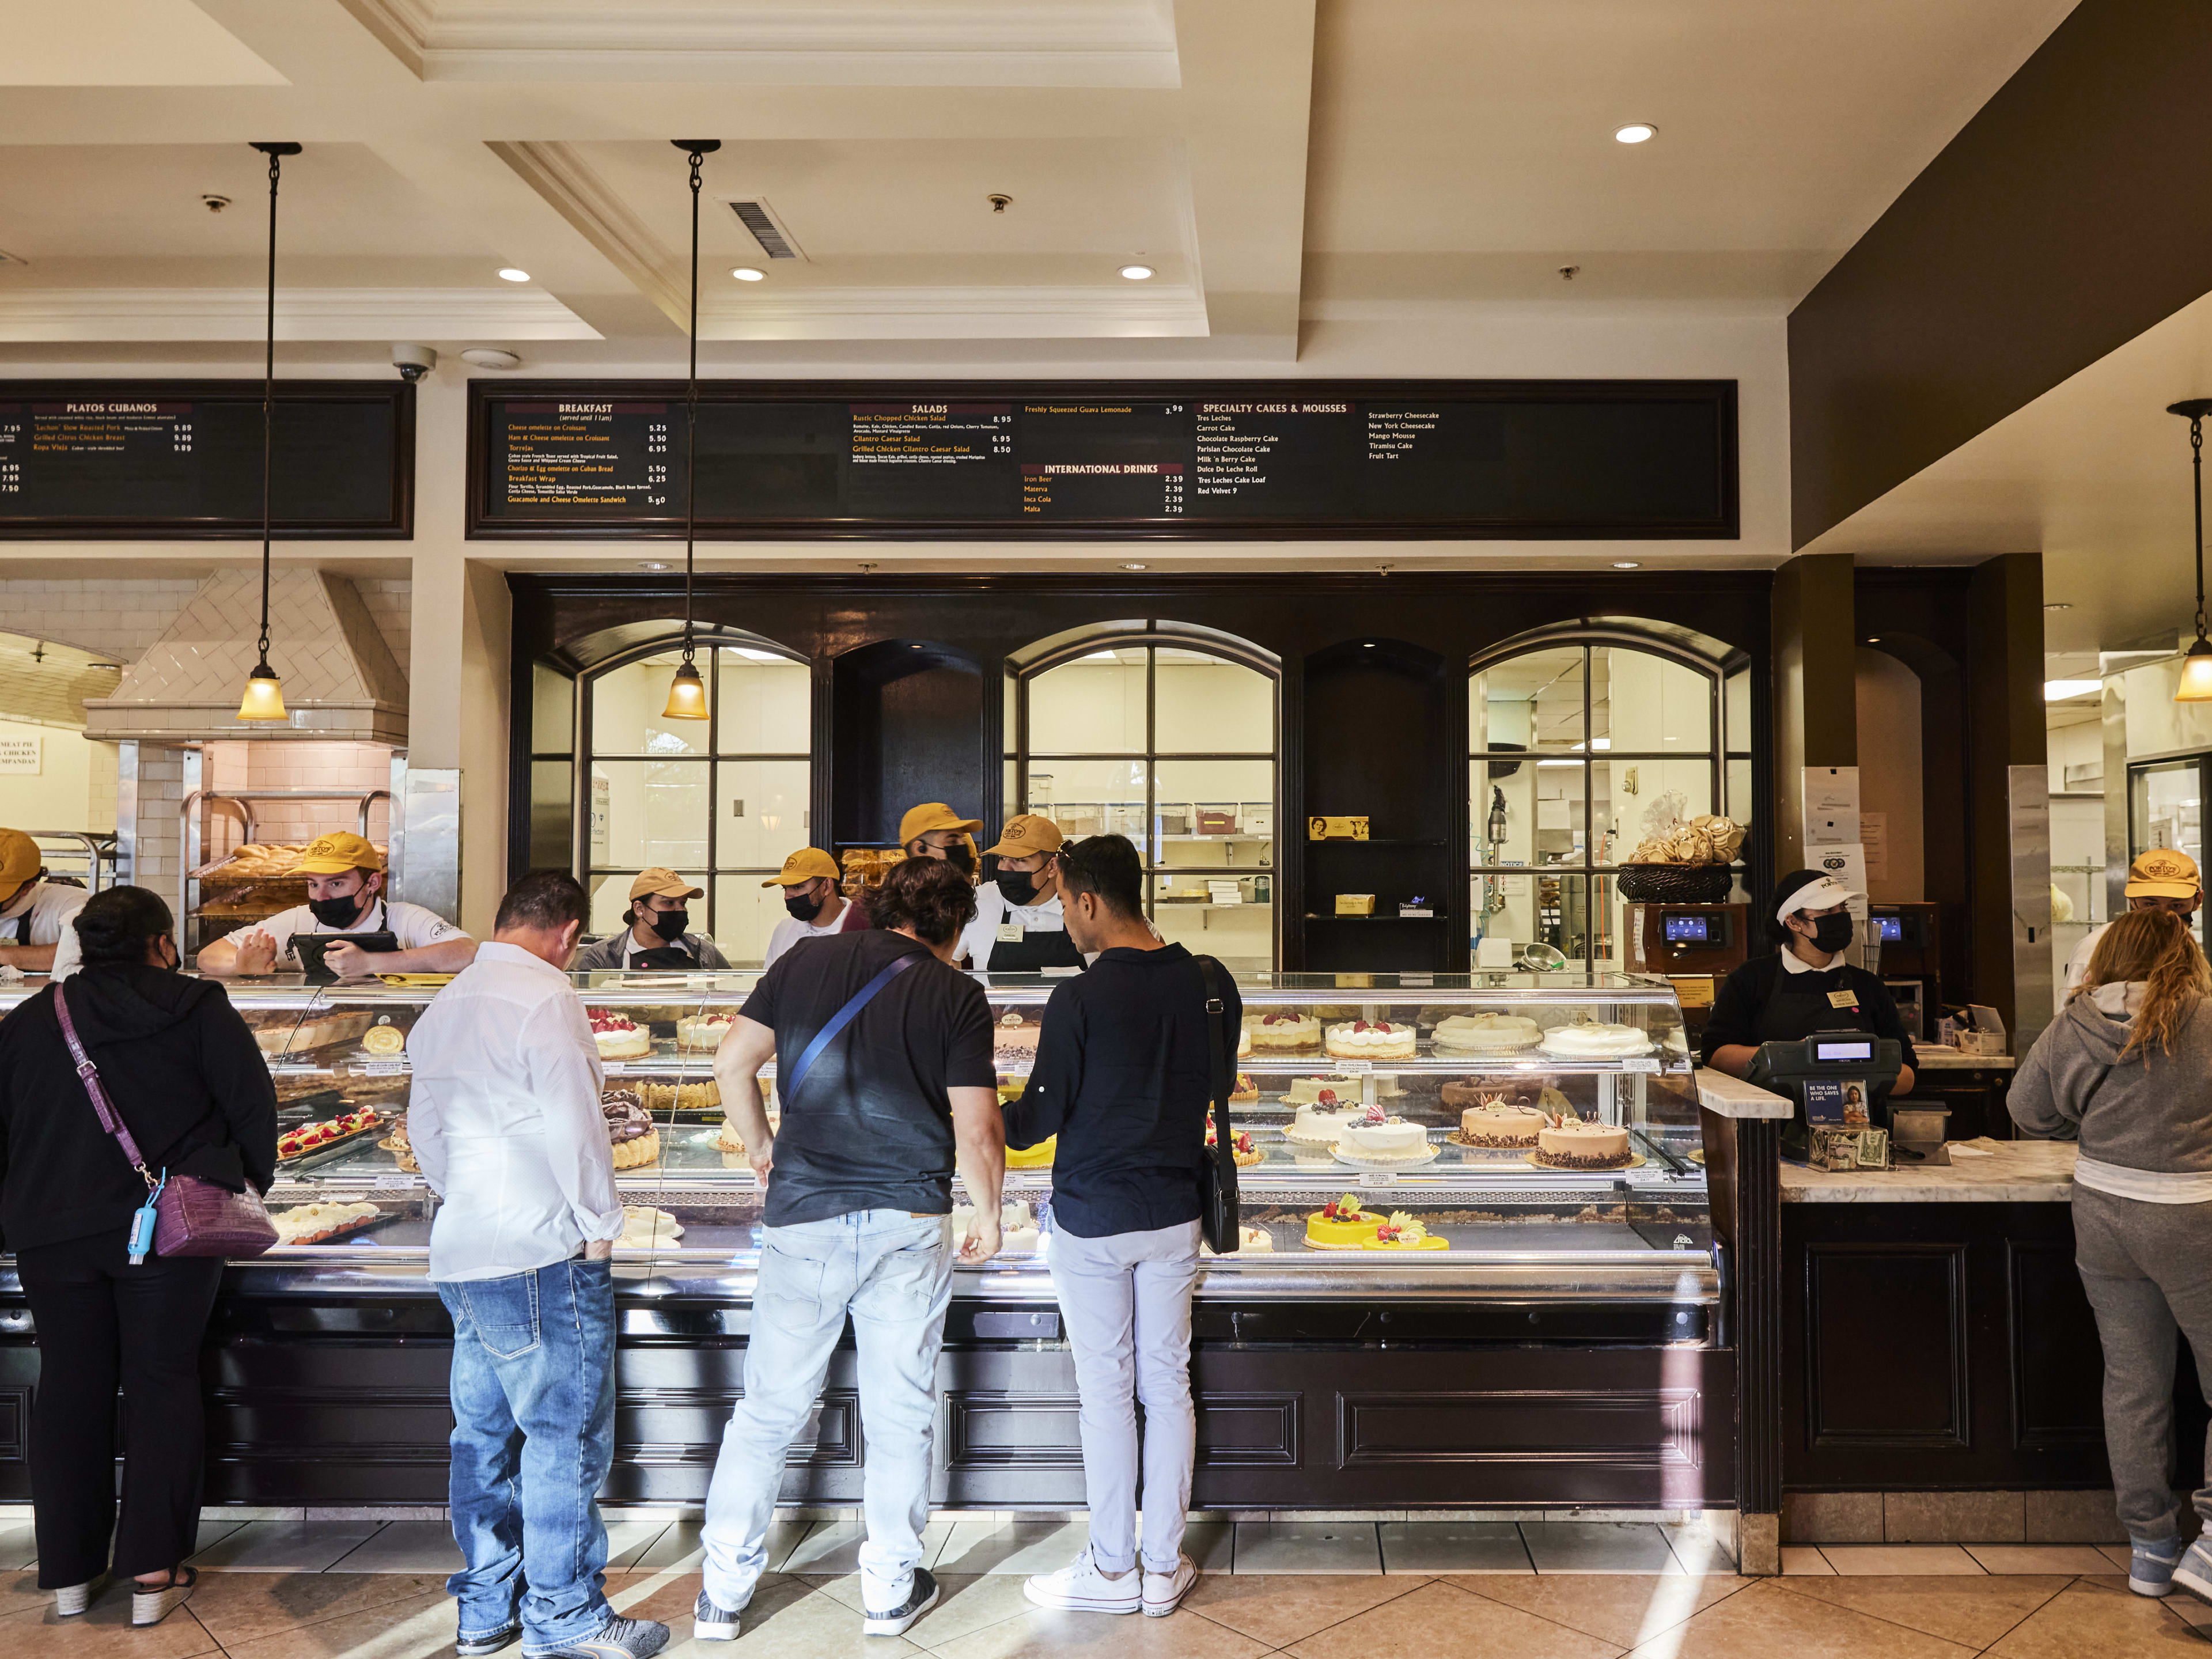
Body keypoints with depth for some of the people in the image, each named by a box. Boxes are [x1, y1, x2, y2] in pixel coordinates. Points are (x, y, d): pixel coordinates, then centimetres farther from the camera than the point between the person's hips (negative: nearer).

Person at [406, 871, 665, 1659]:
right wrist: (599, 1224, -7)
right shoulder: (545, 996, -14)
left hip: (460, 1255, 9)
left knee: (483, 1431, 15)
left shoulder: (443, 1007, 14)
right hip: (543, 1254, -9)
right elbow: (574, 1126, -18)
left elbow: (425, 1129, 20)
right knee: (565, 1433, 0)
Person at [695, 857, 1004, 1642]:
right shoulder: (957, 995, -3)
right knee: (900, 1414, 12)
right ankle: (890, 1590, 23)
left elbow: (732, 1061, 5)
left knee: (767, 1410, 12)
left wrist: (760, 1145, 21)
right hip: (908, 1223, -2)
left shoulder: (807, 962, 5)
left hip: (802, 1218, 2)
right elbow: (977, 1132, -8)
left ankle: (722, 1594, 20)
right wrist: (988, 1216, 8)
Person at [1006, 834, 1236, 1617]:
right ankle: (1164, 1567, 22)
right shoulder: (1211, 985, -2)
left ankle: (1113, 1570, 17)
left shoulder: (1079, 999, -18)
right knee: (1168, 1383, 13)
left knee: (1106, 1392, 6)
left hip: (1093, 1220, -5)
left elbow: (1041, 1118, -12)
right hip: (1175, 1213, 5)